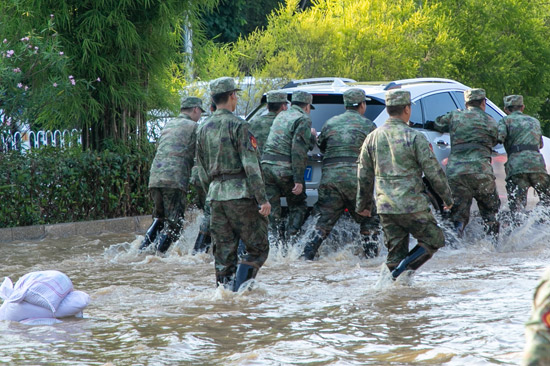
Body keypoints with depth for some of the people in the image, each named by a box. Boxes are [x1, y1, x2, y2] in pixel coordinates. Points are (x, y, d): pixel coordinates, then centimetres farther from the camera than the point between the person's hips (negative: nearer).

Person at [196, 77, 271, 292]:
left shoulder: (205, 129, 13)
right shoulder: (237, 125, -9)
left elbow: (202, 169, 18)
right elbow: (250, 165, -15)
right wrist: (262, 199, -16)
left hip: (215, 193, 7)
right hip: (240, 193, -7)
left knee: (223, 251, 10)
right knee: (258, 248, -1)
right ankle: (239, 288, -14)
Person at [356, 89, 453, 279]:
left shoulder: (373, 137, 6)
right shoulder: (414, 137, -10)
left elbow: (364, 175, 12)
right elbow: (433, 171, -8)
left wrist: (363, 204, 23)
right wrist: (447, 198, 5)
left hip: (385, 207, 5)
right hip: (412, 206, -5)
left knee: (395, 252, 13)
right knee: (434, 239, 9)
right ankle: (405, 266, -10)